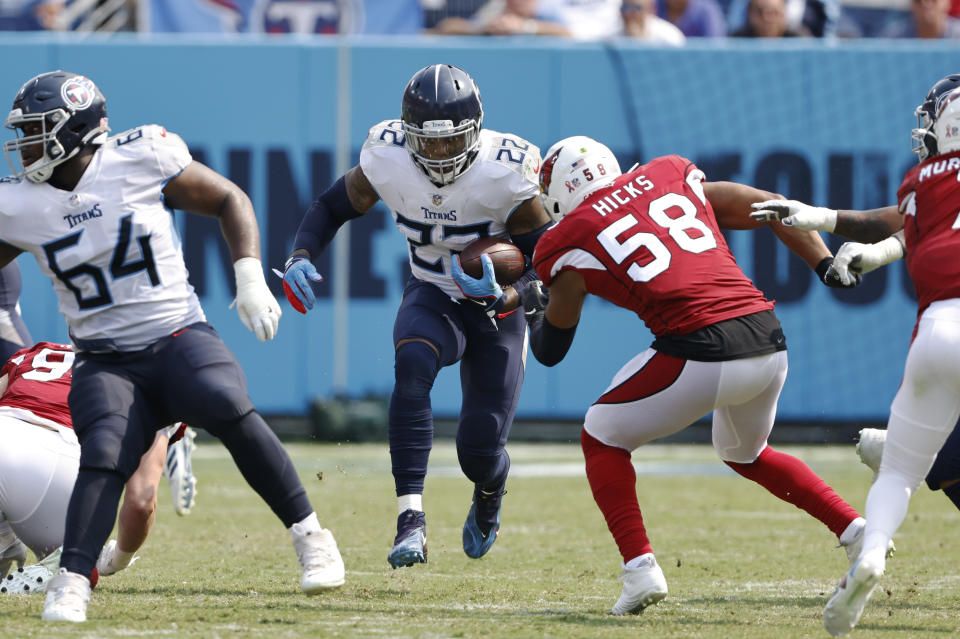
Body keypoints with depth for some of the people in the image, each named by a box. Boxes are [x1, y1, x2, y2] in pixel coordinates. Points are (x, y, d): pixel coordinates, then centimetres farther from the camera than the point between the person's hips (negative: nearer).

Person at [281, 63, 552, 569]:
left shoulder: (505, 174, -26)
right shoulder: (387, 159, -18)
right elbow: (334, 207, 0)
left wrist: (508, 296, -35)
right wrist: (300, 257, -18)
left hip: (495, 306, -2)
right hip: (431, 298, 2)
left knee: (480, 451, -5)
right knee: (412, 364, -35)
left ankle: (488, 502, 38)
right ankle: (411, 521, -38)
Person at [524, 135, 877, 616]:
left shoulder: (570, 242, 9)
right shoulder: (671, 177, 21)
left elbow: (549, 351, 20)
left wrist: (532, 309, 40)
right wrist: (829, 267, 18)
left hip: (702, 351, -6)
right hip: (769, 343, 6)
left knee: (602, 438, 17)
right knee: (745, 454, 34)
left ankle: (640, 568, 2)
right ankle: (856, 531, 22)